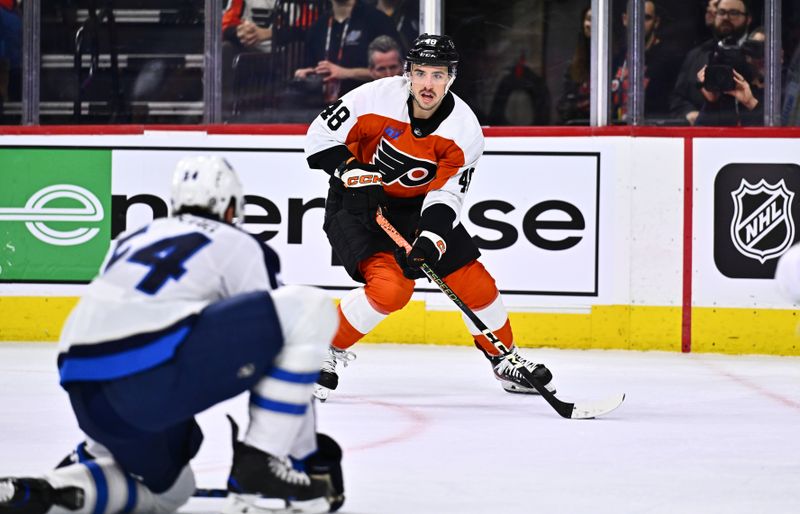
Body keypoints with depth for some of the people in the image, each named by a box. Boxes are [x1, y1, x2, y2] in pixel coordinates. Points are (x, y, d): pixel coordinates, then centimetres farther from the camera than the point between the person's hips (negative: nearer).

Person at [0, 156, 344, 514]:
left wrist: (99, 448, 53)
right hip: (156, 372, -7)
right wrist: (309, 454, 22)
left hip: (83, 391, 7)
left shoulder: (130, 241, 34)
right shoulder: (238, 245, 16)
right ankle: (259, 464, -4)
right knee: (310, 309, 2)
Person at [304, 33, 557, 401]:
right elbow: (321, 136, -15)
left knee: (471, 278, 1)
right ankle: (327, 350, -7)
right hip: (356, 202, -4)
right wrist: (353, 173, -28)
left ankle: (505, 361, 24)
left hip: (415, 205, 4)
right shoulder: (376, 98, -23)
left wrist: (431, 239, -32)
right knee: (390, 287, -25)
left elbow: (446, 194, -16)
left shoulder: (465, 130, -15)